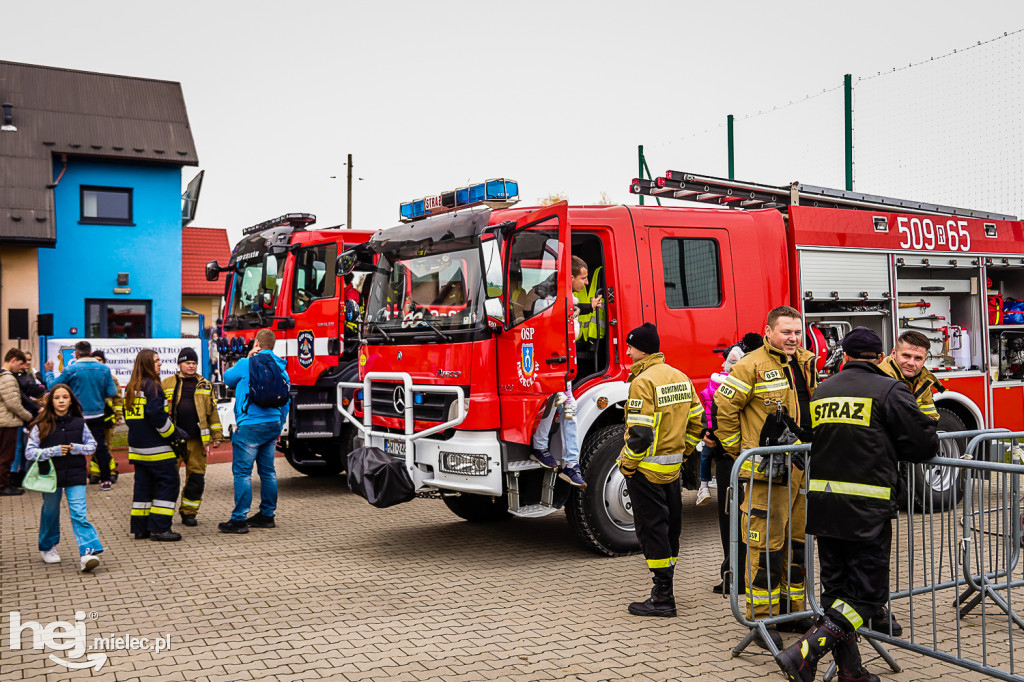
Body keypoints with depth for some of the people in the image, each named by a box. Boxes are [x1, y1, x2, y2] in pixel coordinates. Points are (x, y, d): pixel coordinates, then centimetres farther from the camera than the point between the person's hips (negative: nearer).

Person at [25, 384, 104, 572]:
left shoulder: (79, 423, 0)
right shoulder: (42, 425, -5)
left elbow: (92, 445, 9)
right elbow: (30, 452, -6)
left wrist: (76, 448, -11)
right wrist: (53, 451, -19)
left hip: (75, 475, 0)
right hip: (51, 475, 0)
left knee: (79, 514, -11)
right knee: (50, 513, 17)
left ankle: (88, 553, -19)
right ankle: (48, 548, 39)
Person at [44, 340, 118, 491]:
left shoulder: (71, 370, -12)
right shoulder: (104, 369, -3)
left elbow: (52, 386, -3)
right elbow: (112, 392, -2)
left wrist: (49, 372, 14)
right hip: (97, 415, 3)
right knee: (100, 446, 9)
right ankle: (105, 480, 10)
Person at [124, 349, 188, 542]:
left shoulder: (131, 387, 14)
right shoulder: (152, 385, -13)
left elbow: (128, 415, 19)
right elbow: (157, 415, -19)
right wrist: (175, 436, -10)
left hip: (137, 446, 9)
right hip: (156, 447, -9)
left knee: (143, 484, 14)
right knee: (168, 483, -3)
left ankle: (140, 528, 17)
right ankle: (159, 528, -6)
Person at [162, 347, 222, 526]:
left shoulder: (205, 385, 13)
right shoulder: (167, 384, 7)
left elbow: (212, 411, 15)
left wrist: (216, 436, 11)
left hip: (197, 439, 2)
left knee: (196, 477, 4)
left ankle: (189, 512, 15)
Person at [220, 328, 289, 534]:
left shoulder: (247, 364, -9)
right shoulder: (281, 367, 10)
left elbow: (228, 378, 11)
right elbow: (285, 400, 15)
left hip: (251, 425, -7)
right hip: (273, 424, 7)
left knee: (242, 471, -3)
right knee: (267, 471, 14)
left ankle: (239, 519, -3)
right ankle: (267, 515, 21)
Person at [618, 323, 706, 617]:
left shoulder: (643, 381, -18)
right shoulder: (680, 377, 9)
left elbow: (640, 433, -23)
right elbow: (697, 422, 12)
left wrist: (627, 465, -12)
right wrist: (679, 454, 17)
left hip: (647, 470, -9)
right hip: (672, 469, 9)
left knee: (652, 529, -2)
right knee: (669, 527, 15)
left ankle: (662, 598, 3)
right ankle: (665, 589, 26)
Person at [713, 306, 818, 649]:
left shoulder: (806, 364, 13)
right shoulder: (751, 366, -10)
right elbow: (723, 410, -11)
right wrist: (739, 452, -7)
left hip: (801, 470, 8)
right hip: (767, 471, -7)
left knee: (797, 540, 14)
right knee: (767, 545, -5)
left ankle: (792, 610, 27)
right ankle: (761, 618, 4)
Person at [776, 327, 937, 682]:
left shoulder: (822, 391, 13)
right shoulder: (889, 390, -5)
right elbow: (925, 444, -5)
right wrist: (893, 450, 17)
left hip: (822, 503, 6)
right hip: (865, 509, -6)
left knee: (837, 589, 15)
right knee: (867, 593, 1)